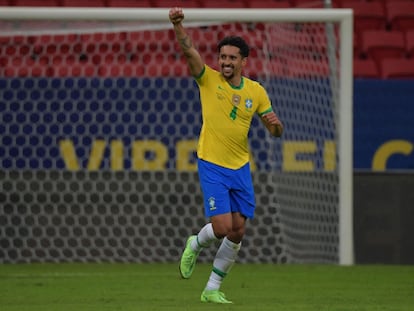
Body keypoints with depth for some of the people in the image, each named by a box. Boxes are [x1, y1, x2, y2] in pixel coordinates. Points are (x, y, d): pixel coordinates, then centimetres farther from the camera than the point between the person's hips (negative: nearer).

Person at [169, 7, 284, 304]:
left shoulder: (256, 91, 3)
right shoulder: (208, 79, -6)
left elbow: (276, 131, 10)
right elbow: (189, 50, -22)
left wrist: (275, 122, -14)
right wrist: (178, 25, -39)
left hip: (241, 168, 4)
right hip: (212, 167, -4)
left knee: (237, 231, 1)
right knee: (222, 227, -15)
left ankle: (212, 289, 15)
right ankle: (196, 244, 21)